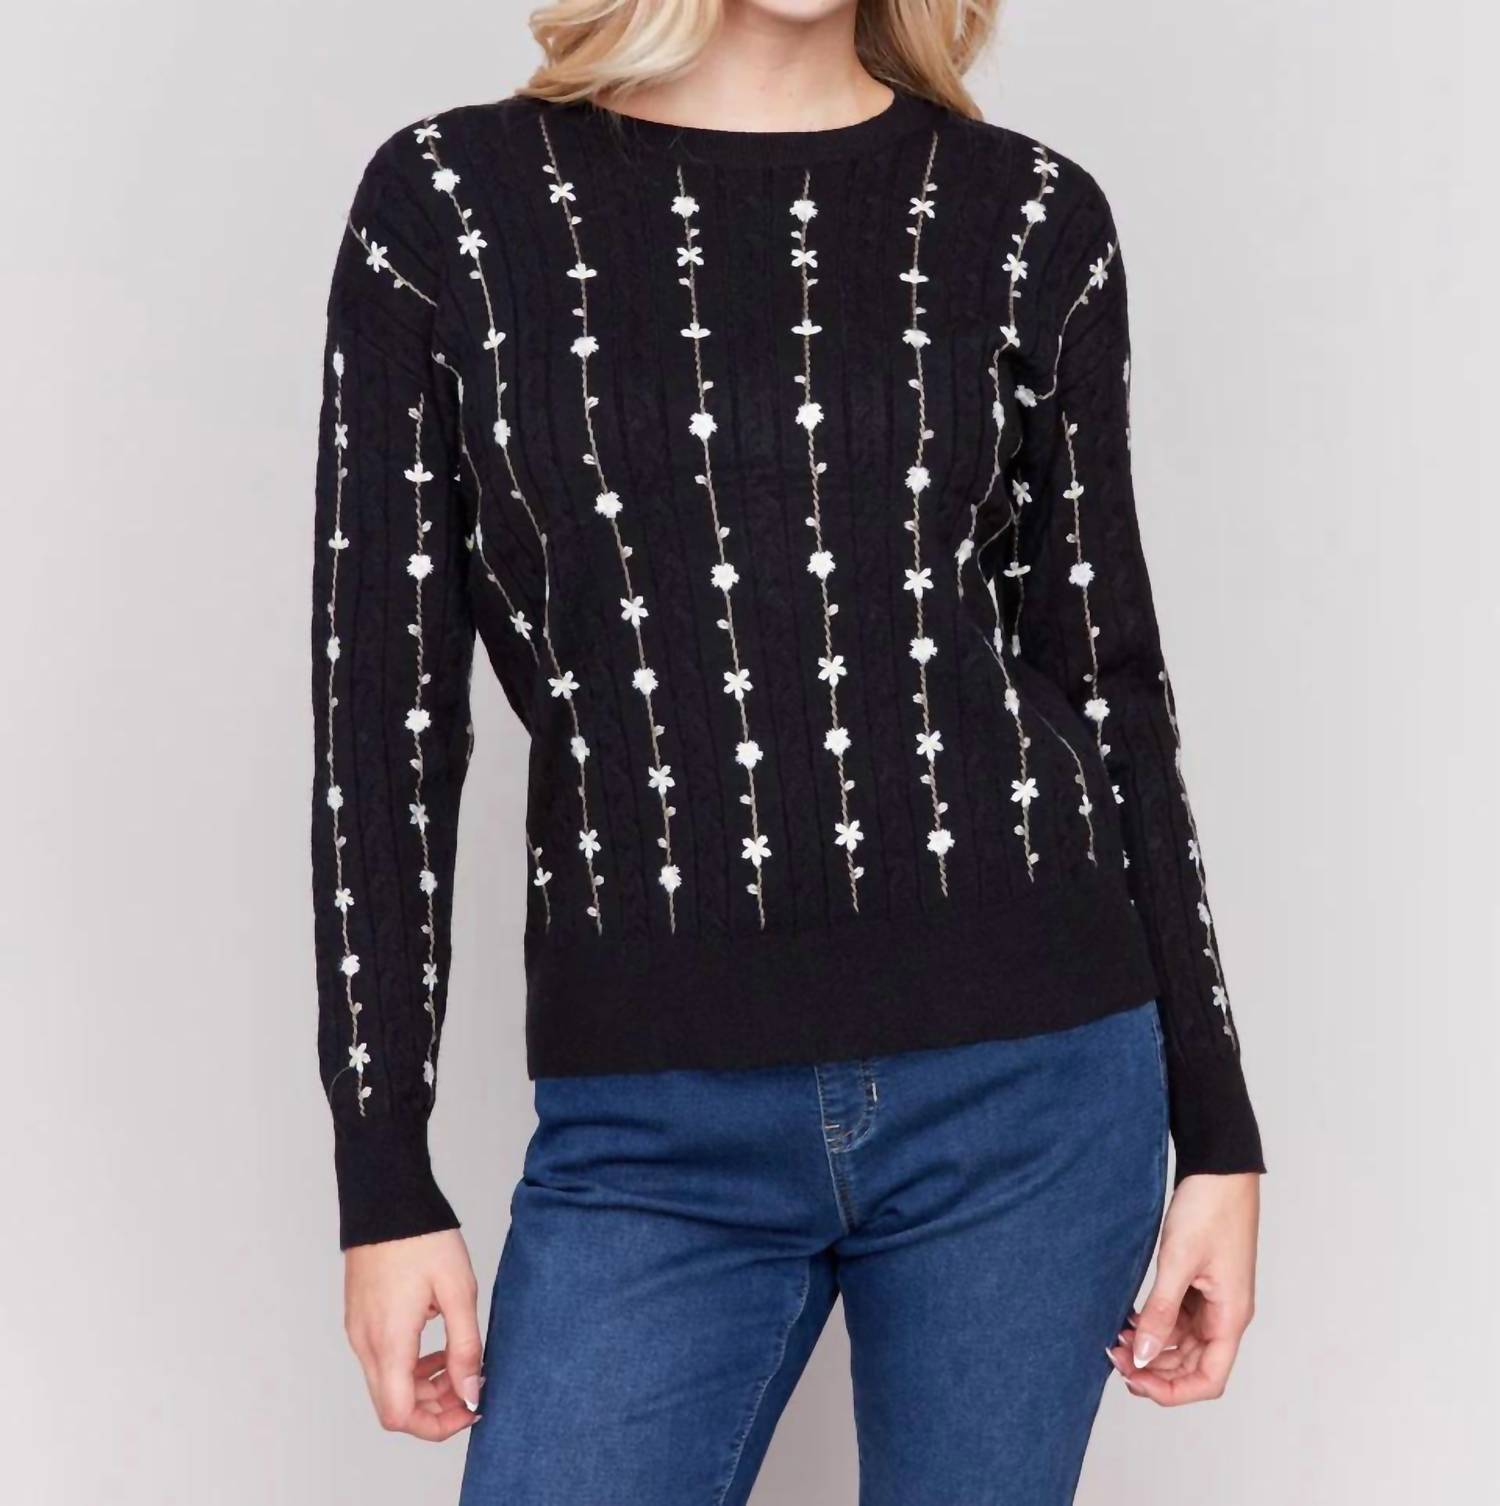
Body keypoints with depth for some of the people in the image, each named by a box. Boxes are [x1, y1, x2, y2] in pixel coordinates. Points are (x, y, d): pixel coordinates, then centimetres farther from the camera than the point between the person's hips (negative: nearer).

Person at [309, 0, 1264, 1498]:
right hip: (651, 1135, 0)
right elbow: (385, 715, 1)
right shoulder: (447, 204, 2)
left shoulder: (1032, 220, 4)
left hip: (1025, 1085, 1)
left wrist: (1214, 1125, 7)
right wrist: (385, 1180, 0)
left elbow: (1104, 680, 8)